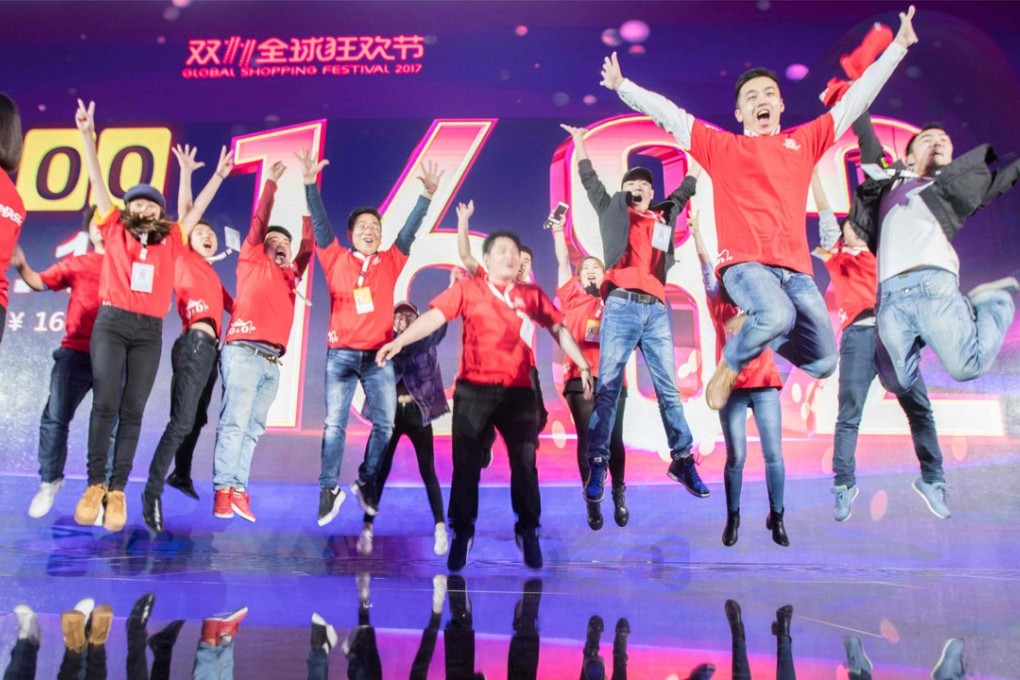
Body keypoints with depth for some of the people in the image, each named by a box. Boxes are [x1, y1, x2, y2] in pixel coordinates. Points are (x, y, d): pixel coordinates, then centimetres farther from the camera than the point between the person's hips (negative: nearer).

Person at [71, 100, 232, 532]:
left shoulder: (171, 242, 13)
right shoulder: (115, 232, 10)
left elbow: (196, 210, 21)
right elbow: (98, 183, 9)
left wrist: (218, 176, 22)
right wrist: (88, 135, 7)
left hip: (150, 333, 1)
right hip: (111, 324, -1)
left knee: (132, 411, -1)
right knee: (105, 404, -9)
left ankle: (118, 490, 1)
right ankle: (94, 485, -2)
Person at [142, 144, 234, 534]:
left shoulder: (212, 275, 25)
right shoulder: (185, 259, 6)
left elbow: (231, 307, 26)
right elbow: (185, 213, 1)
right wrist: (186, 172, 2)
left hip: (211, 348, 8)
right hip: (195, 344, -8)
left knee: (197, 419, 18)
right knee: (183, 421, -16)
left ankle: (181, 474, 35)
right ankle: (153, 492, -15)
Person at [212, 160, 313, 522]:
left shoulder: (290, 274, 23)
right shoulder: (252, 262, 13)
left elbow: (308, 243, 19)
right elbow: (259, 222, 7)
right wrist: (271, 182, 8)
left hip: (272, 361, 5)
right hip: (243, 352, -5)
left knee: (252, 429, 0)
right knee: (234, 421, -12)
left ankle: (238, 491, -2)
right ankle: (223, 491, -13)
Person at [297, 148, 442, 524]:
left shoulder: (391, 262, 11)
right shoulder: (336, 259, 8)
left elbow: (410, 230, 7)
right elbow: (320, 223, 1)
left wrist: (428, 194, -2)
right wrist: (311, 182, -10)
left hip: (380, 355, 1)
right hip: (341, 353, -1)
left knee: (385, 424, -1)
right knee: (335, 422, -3)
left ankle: (367, 483, 15)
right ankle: (329, 489, 5)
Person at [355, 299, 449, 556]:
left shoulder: (427, 340, 2)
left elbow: (440, 322, -10)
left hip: (417, 412, 0)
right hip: (390, 413, 0)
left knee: (428, 471, 3)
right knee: (380, 470, 2)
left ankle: (440, 528, 9)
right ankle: (367, 528, 9)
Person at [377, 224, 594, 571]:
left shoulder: (531, 294, 11)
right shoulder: (467, 289, 3)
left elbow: (559, 329, 14)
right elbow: (434, 316, -6)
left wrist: (583, 365, 8)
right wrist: (399, 341, -19)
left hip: (517, 390, 2)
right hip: (473, 389, -1)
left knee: (524, 461, 2)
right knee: (466, 463, 3)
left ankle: (528, 530, 19)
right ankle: (461, 532, 18)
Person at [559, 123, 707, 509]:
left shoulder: (663, 217, 21)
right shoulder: (613, 212, 15)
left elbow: (684, 192, 38)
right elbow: (590, 180, 24)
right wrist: (579, 141, 32)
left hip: (656, 310, 3)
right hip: (621, 307, -3)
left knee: (668, 389, 5)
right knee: (608, 387, -7)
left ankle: (682, 461, 13)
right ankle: (597, 466, -6)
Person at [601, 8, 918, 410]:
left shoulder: (805, 141, 21)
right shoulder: (721, 146, 14)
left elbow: (856, 98, 26)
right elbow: (668, 114, 14)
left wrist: (898, 46, 27)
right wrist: (622, 86, 12)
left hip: (795, 268, 4)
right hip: (744, 262, -4)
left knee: (823, 363, -1)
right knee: (779, 314, -36)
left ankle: (757, 328, 28)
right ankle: (729, 364, -4)